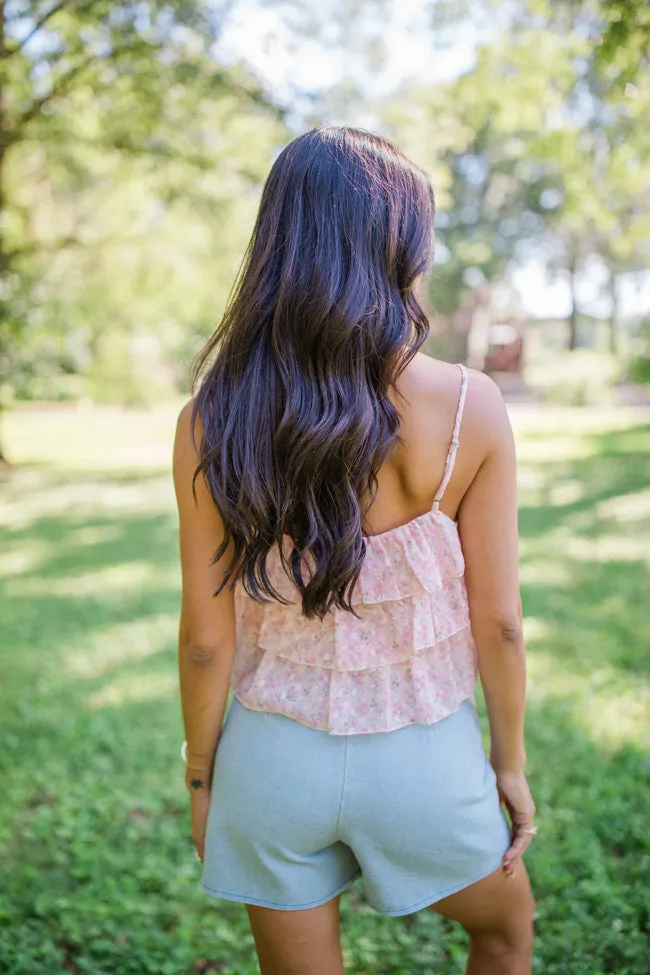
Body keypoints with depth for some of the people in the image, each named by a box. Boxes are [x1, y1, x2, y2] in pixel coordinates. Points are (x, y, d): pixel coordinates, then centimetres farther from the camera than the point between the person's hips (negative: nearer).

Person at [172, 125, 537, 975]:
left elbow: (206, 637, -8)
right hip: (422, 757, -1)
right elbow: (497, 621, -11)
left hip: (275, 757, 2)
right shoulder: (470, 409, -18)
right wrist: (511, 762, 5)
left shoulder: (213, 423, -14)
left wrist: (200, 778, 7)